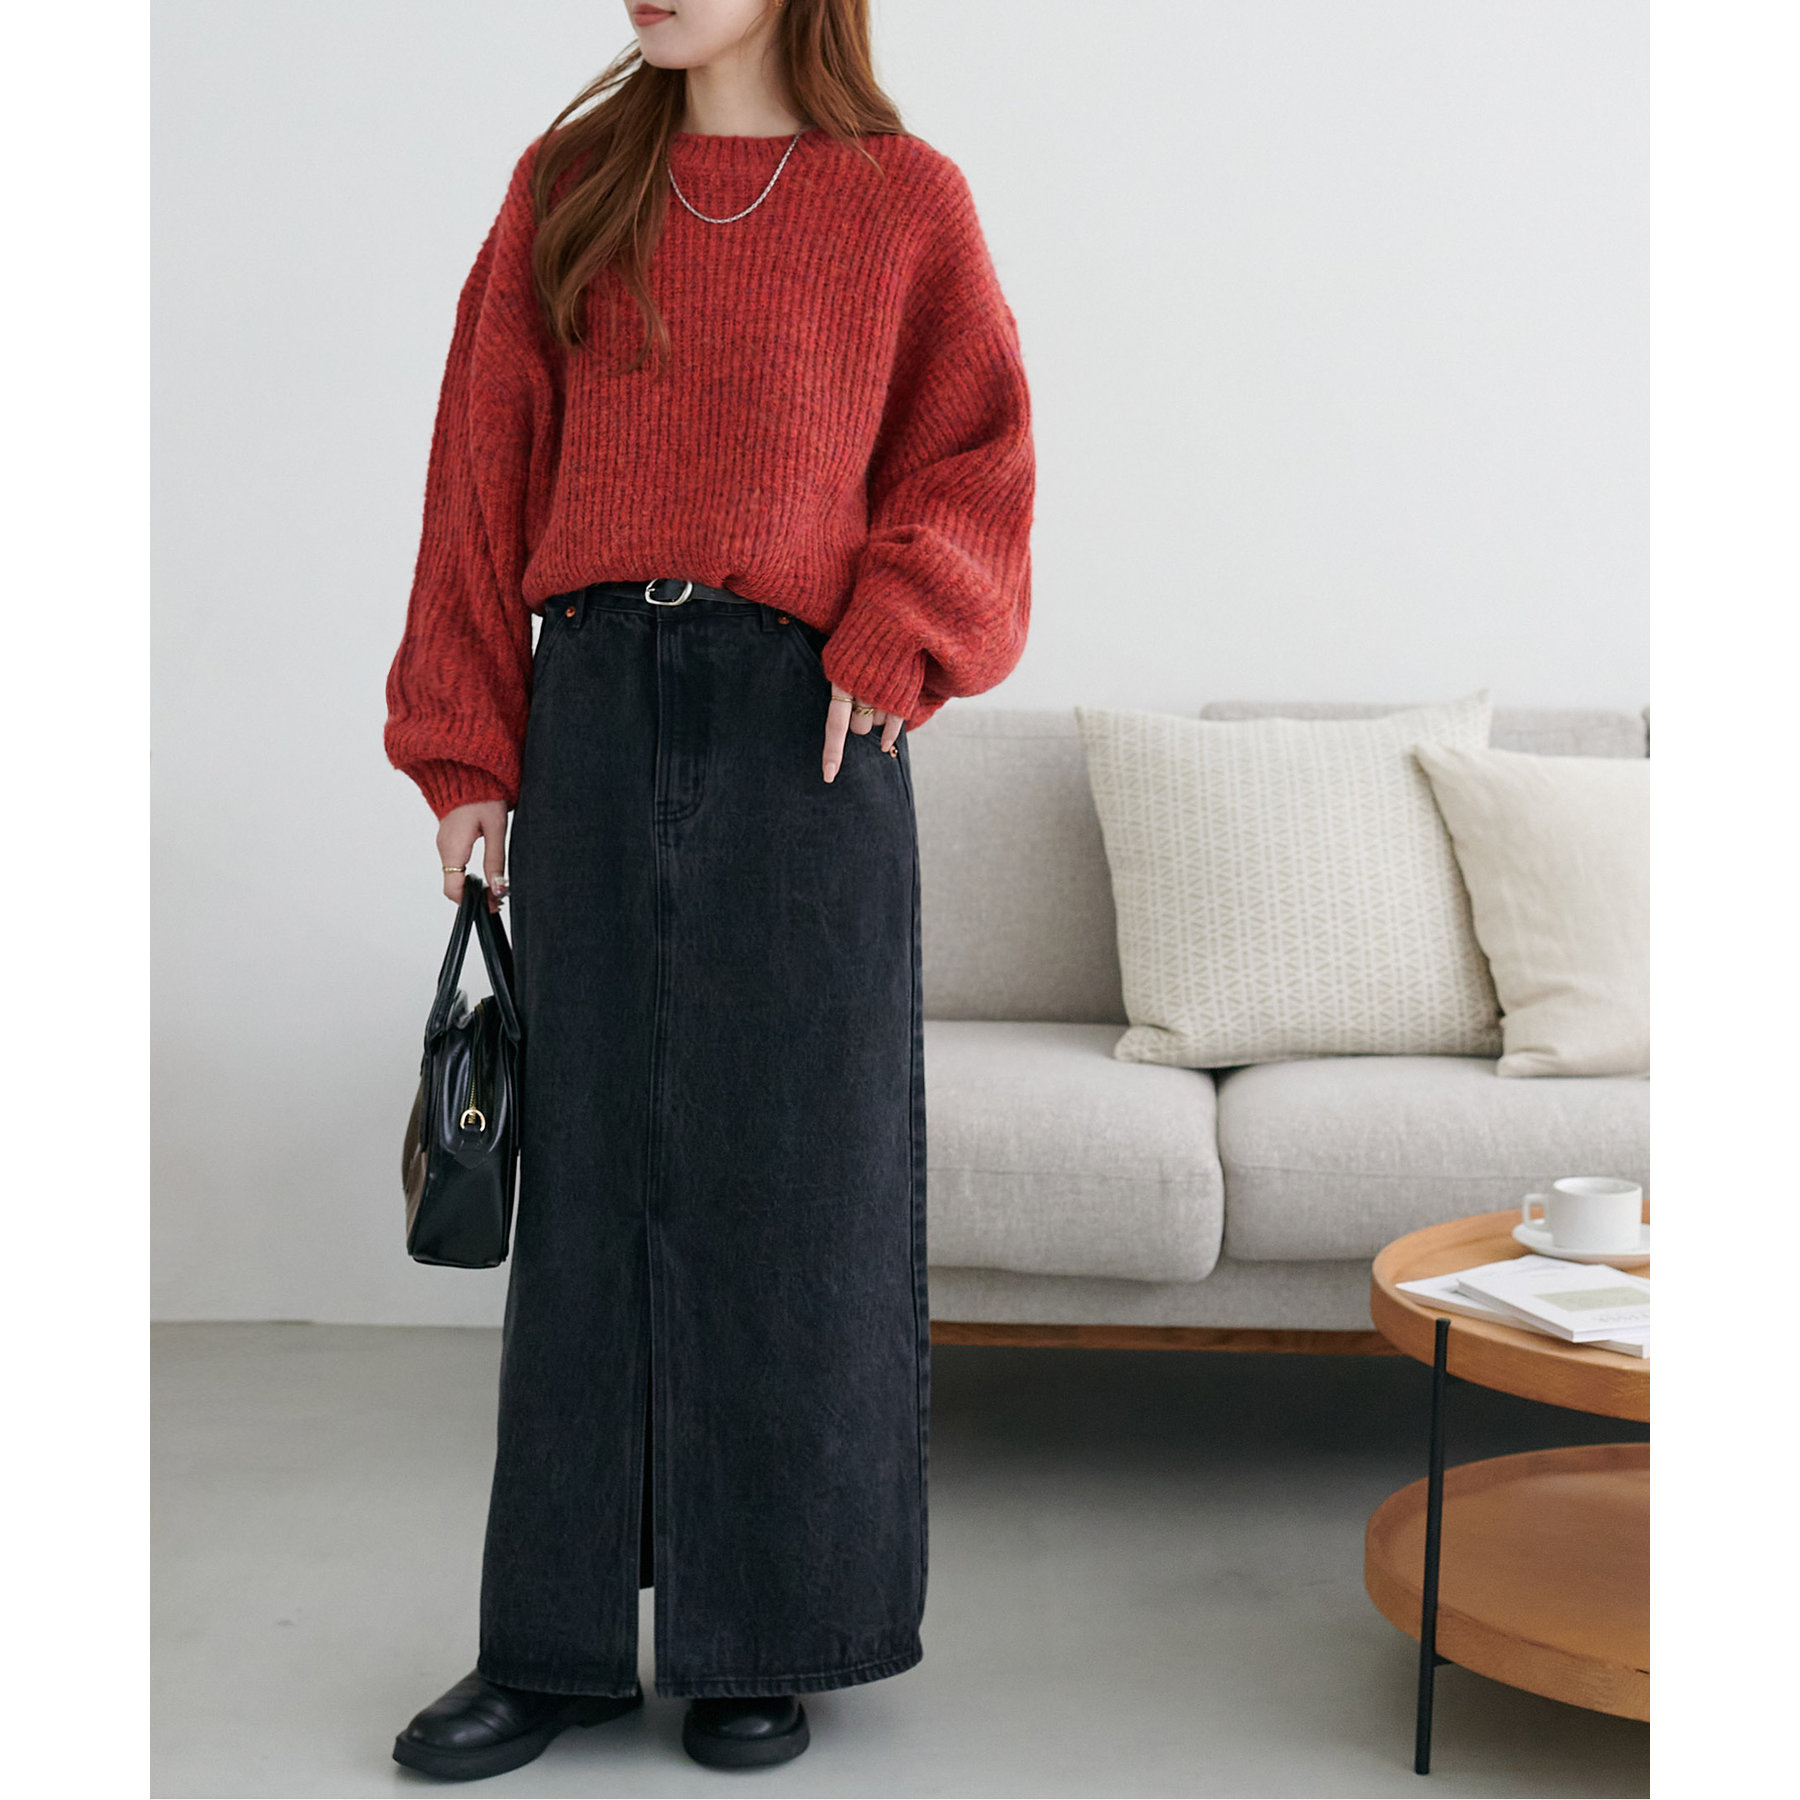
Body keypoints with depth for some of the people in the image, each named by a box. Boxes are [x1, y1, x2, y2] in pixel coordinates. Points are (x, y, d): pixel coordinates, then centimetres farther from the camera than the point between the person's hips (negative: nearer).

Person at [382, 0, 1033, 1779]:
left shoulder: (904, 199, 4)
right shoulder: (568, 184, 10)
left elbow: (974, 460, 6)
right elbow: (486, 471, 7)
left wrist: (892, 640, -11)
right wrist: (466, 750, 2)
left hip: (799, 729, -2)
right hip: (597, 714, 2)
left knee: (787, 1173, 3)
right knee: (591, 1166, 6)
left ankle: (763, 1636, 17)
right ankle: (561, 1638, 17)